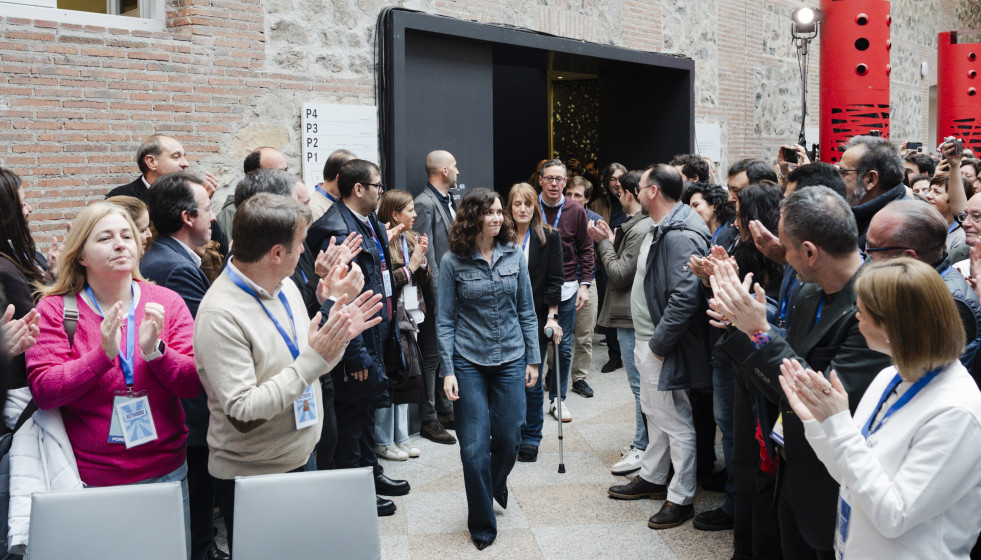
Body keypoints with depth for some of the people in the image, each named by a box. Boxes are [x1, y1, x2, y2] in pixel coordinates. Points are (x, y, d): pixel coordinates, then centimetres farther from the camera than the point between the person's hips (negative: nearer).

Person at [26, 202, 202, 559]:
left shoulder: (167, 303, 0)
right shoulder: (55, 309, -3)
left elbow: (195, 385, -4)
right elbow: (43, 391, -12)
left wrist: (154, 351, -20)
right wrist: (103, 354, -23)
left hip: (166, 473, 2)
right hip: (90, 479, -2)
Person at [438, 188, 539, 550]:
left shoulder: (514, 255, 3)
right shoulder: (453, 262, -5)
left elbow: (526, 311, 8)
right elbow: (445, 319, -3)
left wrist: (533, 358, 6)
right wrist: (448, 370, -8)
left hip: (510, 360, 3)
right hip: (469, 362, -2)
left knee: (509, 438, 8)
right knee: (475, 447, 0)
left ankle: (495, 484, 43)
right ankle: (482, 525, 18)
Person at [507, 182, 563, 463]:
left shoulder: (549, 237, 2)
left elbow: (554, 279, 0)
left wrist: (552, 316, -7)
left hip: (536, 318, -1)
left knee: (532, 382, 3)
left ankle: (531, 440, 16)